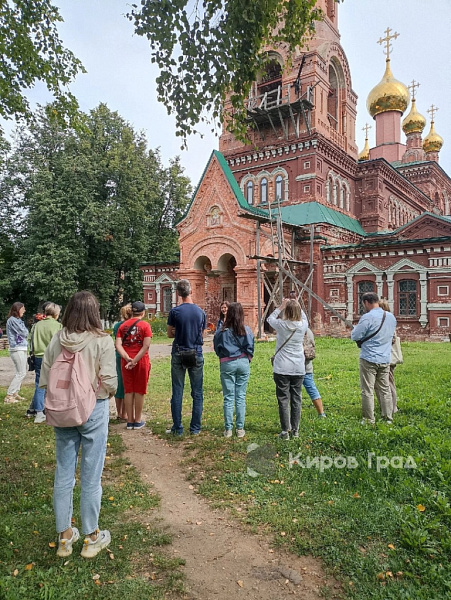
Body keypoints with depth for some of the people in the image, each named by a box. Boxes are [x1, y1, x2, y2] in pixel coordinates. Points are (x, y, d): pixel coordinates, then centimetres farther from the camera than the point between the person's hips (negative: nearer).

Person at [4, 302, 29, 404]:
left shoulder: (17, 320, 17)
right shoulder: (13, 320, -12)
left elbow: (25, 334, 16)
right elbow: (24, 333, -13)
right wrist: (25, 330, 5)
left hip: (21, 348, 10)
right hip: (17, 349, -10)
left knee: (21, 372, 15)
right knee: (21, 373, -8)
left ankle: (15, 393, 23)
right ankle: (9, 396, -3)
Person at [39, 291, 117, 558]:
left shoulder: (56, 341, -3)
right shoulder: (102, 341, -15)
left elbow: (44, 379, 0)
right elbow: (109, 383, -16)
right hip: (94, 411, -4)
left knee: (64, 474, 16)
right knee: (91, 477, 10)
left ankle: (65, 537, 32)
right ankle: (91, 538, 26)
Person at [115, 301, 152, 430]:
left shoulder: (123, 326, 5)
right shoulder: (145, 325, -6)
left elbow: (118, 345, -6)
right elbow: (146, 346, -16)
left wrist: (128, 359, -14)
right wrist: (135, 361, -16)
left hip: (125, 362, 3)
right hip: (141, 361, -3)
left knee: (128, 391, 10)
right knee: (139, 391, 6)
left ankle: (130, 421, 16)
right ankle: (138, 421, 14)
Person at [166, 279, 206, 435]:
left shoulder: (174, 311, -7)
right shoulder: (200, 312, 0)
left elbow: (170, 334, 1)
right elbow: (202, 335, 8)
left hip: (178, 355, -1)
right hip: (196, 355, 1)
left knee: (177, 392, 7)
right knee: (197, 393, 9)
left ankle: (177, 428, 12)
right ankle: (195, 428, 15)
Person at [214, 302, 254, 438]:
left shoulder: (221, 331, -5)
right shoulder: (246, 330, -3)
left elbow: (217, 348, 4)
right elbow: (250, 348, -1)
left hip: (227, 364, -1)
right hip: (243, 363, 1)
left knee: (228, 397, 5)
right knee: (241, 397, 7)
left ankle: (228, 429, 9)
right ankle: (240, 429, 11)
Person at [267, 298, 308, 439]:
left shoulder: (281, 324, -11)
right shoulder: (303, 325, -4)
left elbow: (269, 318, 11)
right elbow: (304, 317, 21)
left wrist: (281, 307, 15)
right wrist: (296, 306, 16)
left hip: (282, 369, -3)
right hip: (299, 369, 3)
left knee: (283, 401, 3)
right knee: (296, 400, 11)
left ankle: (285, 431, 6)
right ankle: (295, 430, 19)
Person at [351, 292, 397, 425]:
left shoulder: (367, 317, -16)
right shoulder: (391, 317, 7)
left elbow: (355, 336, -12)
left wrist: (355, 328, 8)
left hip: (369, 360, -6)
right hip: (385, 360, 7)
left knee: (367, 391, 2)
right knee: (385, 390, 14)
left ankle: (369, 420, 7)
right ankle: (388, 419, 19)